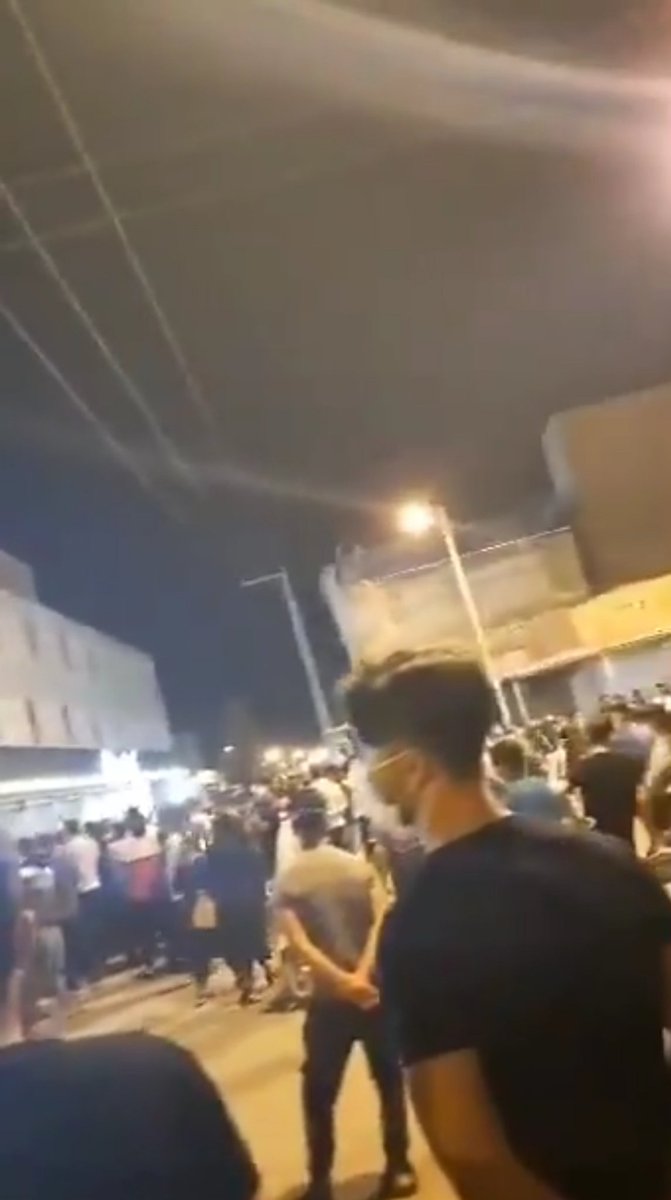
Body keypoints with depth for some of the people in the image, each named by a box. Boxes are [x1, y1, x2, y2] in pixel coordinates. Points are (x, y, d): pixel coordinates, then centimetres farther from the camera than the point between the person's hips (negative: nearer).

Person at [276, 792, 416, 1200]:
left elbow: (300, 942, -16)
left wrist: (342, 980, -19)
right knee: (390, 1081, 16)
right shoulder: (361, 866, -3)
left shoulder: (288, 882, -5)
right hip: (376, 989, 1)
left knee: (319, 1092, 13)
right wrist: (362, 974, -19)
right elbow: (382, 921, -14)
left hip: (329, 998, -1)